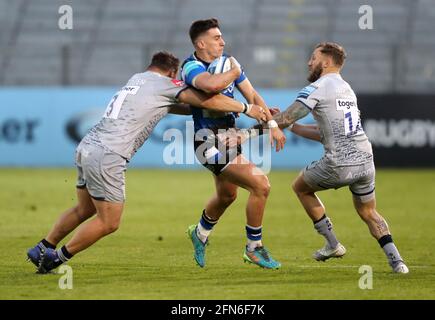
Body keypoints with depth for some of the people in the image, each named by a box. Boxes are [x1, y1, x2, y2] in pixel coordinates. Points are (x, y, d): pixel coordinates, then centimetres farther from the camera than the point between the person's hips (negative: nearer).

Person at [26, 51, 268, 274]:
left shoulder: (138, 79, 23)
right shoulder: (163, 84, 1)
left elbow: (172, 106, 35)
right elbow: (208, 101, -2)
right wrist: (246, 108, 7)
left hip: (87, 147, 9)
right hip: (107, 157, -9)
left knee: (85, 210, 23)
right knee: (109, 222, 0)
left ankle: (43, 249, 24)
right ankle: (57, 258, 5)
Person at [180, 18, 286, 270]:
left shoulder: (228, 61, 5)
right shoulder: (191, 68, -19)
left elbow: (252, 95, 8)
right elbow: (211, 84, -43)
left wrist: (272, 123, -4)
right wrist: (233, 72, -22)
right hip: (210, 143, -9)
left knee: (227, 196, 27)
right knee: (261, 186, -14)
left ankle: (200, 234, 53)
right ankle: (254, 249, 1)